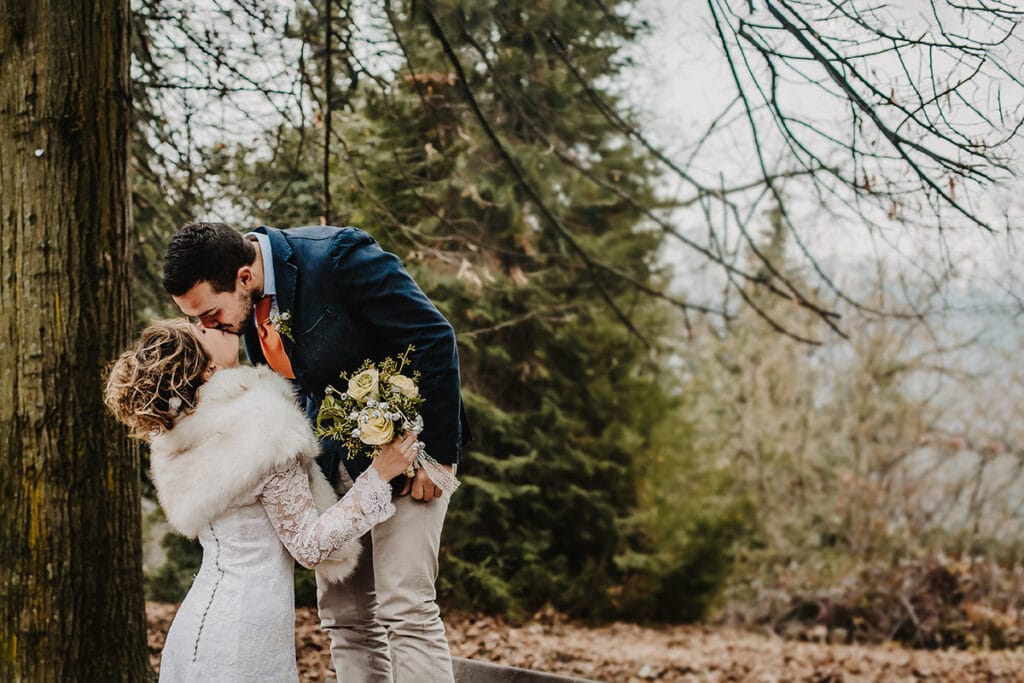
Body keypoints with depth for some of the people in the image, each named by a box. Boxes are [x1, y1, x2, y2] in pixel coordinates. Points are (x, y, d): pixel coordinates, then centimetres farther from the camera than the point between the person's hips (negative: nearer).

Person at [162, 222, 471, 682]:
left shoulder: (337, 256, -24)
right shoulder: (244, 304, -2)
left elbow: (434, 337, -20)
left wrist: (438, 453, -17)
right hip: (333, 460, 7)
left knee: (404, 607, -13)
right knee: (344, 616, 5)